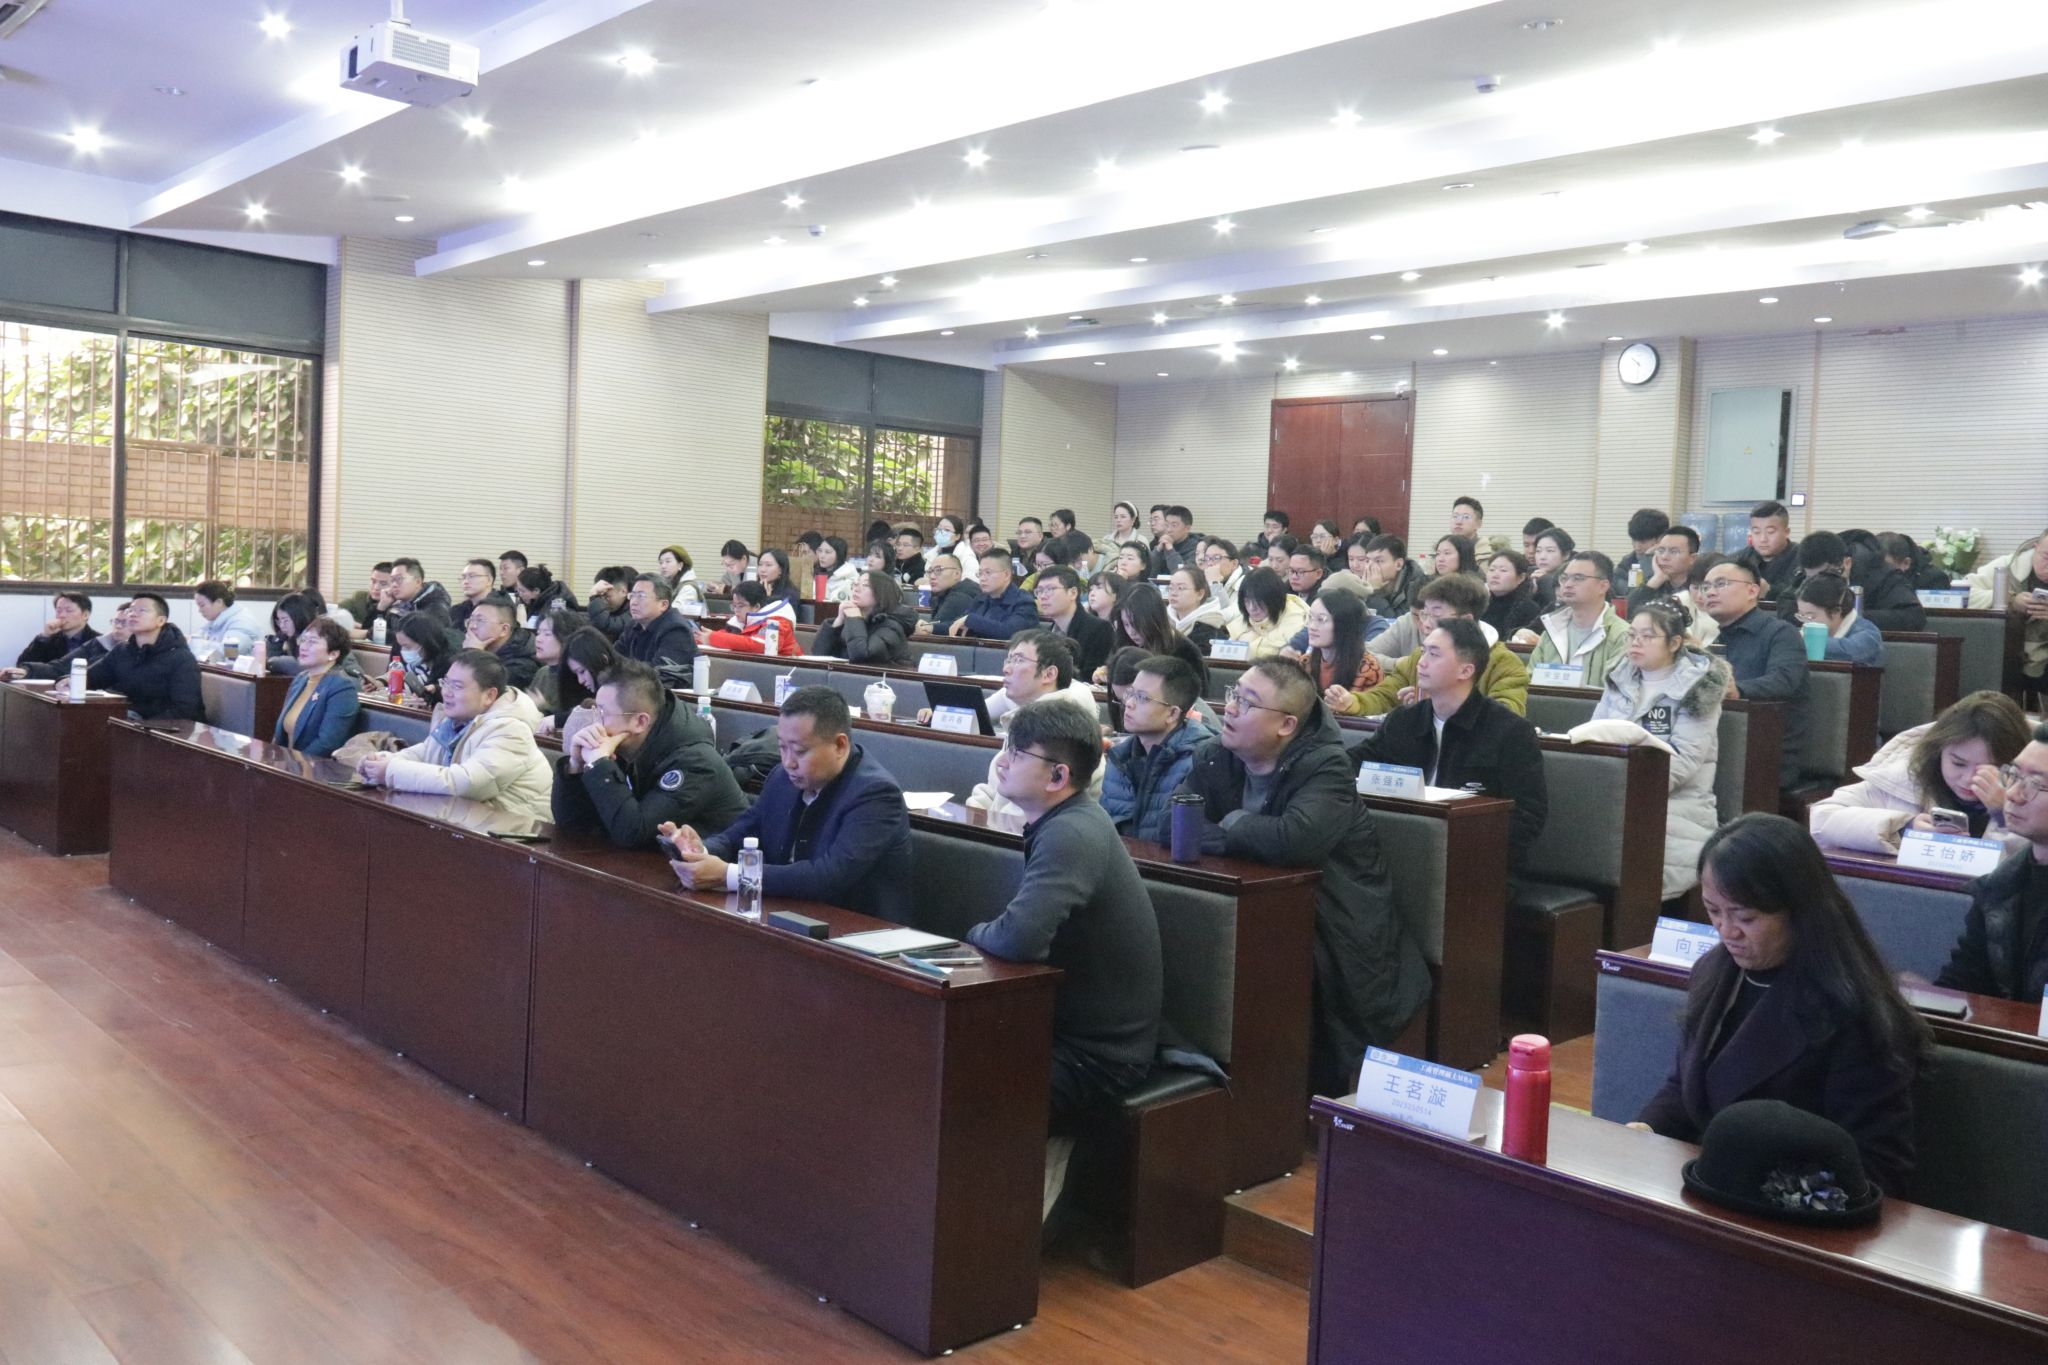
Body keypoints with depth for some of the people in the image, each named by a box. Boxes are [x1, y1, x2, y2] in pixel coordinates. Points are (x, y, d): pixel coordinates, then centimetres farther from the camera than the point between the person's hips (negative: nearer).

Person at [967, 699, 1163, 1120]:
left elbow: (1018, 939, -34)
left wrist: (974, 934, -12)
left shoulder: (1069, 835, -24)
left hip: (1097, 1054, -9)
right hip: (1077, 1026, 9)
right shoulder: (1072, 820, 6)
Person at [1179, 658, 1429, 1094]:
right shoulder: (1216, 757, 2)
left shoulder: (1327, 768, -17)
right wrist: (1253, 838, -21)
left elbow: (1295, 841, -35)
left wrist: (1232, 825, -17)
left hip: (1337, 929, -5)